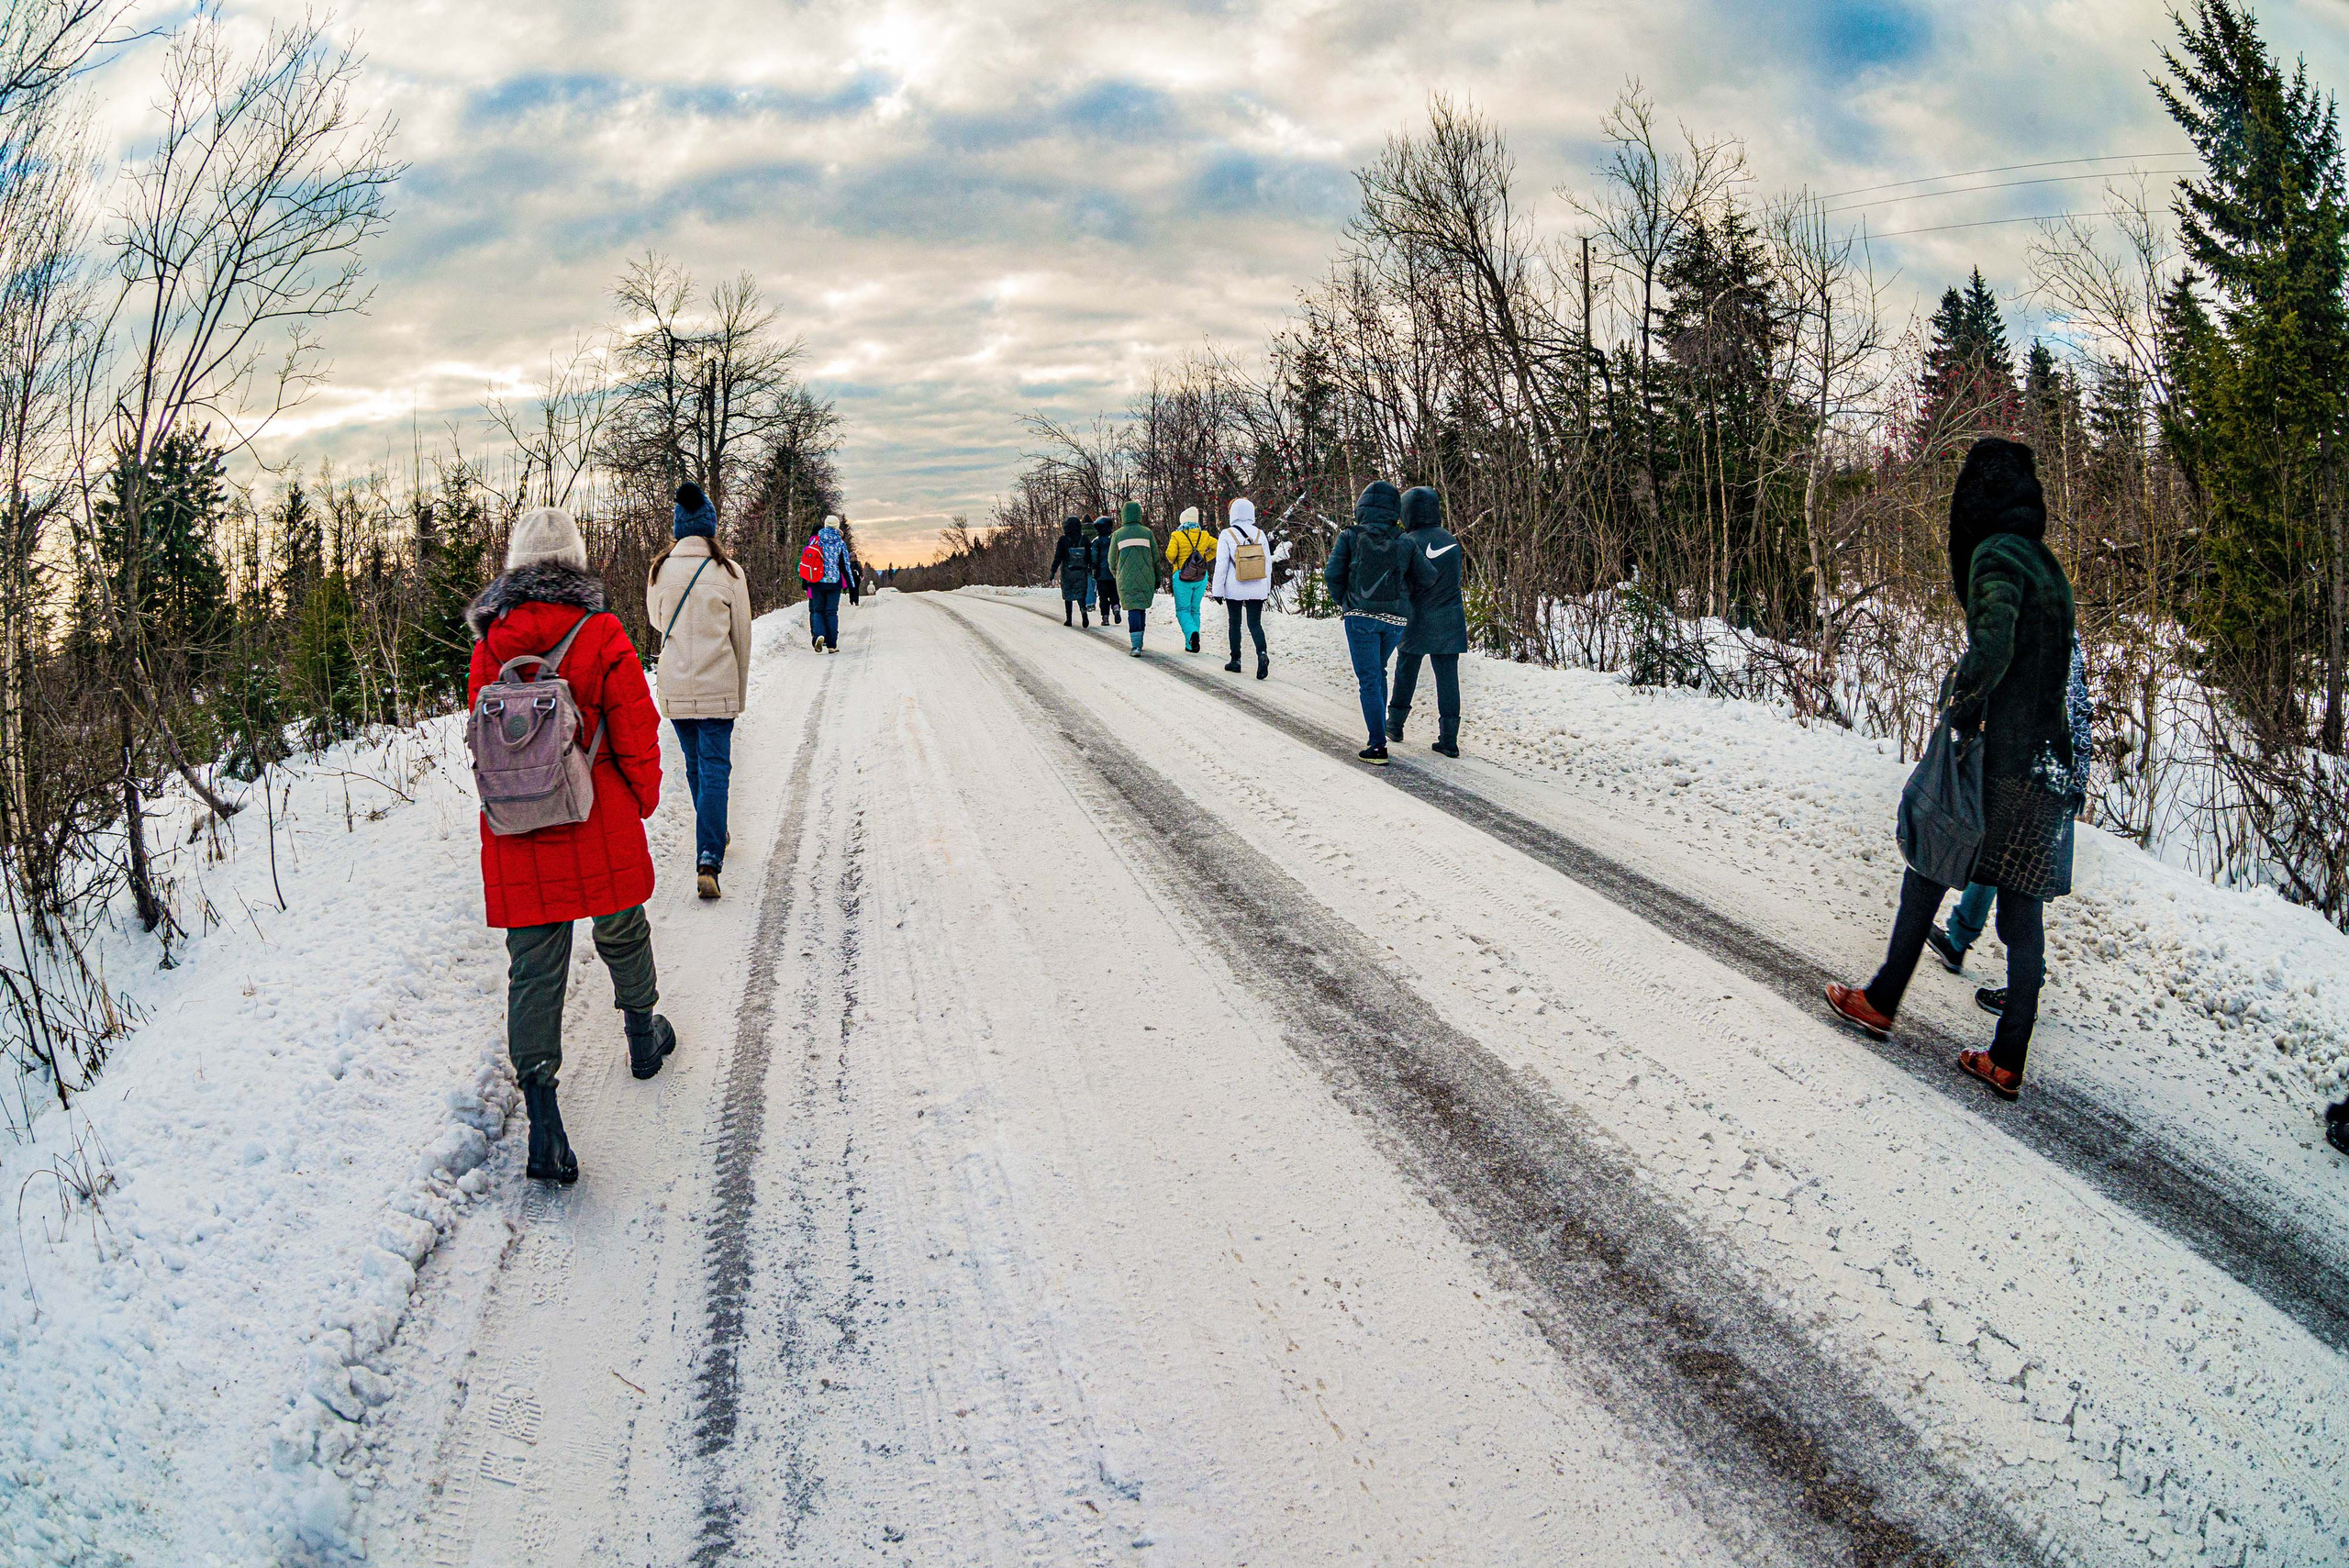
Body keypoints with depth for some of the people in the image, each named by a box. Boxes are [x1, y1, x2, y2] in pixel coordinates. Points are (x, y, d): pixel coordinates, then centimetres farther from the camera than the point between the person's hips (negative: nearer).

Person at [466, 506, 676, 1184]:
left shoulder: (490, 644, -1)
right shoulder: (601, 636, -11)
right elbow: (636, 734, -7)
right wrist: (643, 800, 10)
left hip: (516, 835, 1)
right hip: (601, 827, -1)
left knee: (534, 964, 3)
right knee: (621, 934, 21)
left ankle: (538, 1090, -7)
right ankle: (643, 1040, 41)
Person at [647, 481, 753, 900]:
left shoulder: (659, 570, 0)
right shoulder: (728, 571, -7)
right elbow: (741, 635, 0)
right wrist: (741, 690, 10)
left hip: (674, 687, 3)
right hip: (717, 685, -3)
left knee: (695, 764, 19)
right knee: (715, 767, -4)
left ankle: (714, 838, 37)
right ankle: (708, 861, -16)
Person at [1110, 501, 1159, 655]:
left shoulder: (1118, 534, 2)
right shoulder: (1147, 533, 3)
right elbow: (1156, 558, 5)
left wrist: (1117, 576, 24)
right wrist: (1157, 579, 13)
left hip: (1126, 579, -1)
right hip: (1146, 579, 1)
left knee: (1133, 609, -4)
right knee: (1142, 608, 15)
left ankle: (1136, 645, -18)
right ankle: (1139, 642, 22)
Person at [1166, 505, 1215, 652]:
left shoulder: (1177, 536, -7)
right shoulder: (1204, 536, 4)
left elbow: (1170, 554, -15)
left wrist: (1174, 563, 7)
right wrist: (1205, 559, 10)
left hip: (1182, 577, -4)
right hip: (1201, 578, 4)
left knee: (1183, 610, 2)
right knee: (1195, 609, 13)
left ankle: (1192, 633, -26)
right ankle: (1191, 645, 12)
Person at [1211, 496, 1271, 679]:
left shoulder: (1227, 535, -7)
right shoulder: (1259, 534, 3)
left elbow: (1221, 564, -9)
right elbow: (1268, 562, 8)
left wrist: (1217, 590, -3)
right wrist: (1267, 588, 17)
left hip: (1234, 588, -2)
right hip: (1257, 588, 2)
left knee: (1235, 623, 12)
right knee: (1255, 623, 4)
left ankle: (1235, 661, 17)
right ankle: (1262, 653, -20)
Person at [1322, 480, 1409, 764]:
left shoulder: (1350, 537, -3)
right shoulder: (1403, 541, 2)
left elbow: (1332, 575, -6)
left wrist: (1343, 602, 10)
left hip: (1361, 616, -3)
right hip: (1396, 618, 3)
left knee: (1369, 679, 1)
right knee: (1378, 671, 23)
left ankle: (1378, 746, -5)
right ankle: (1379, 730, 24)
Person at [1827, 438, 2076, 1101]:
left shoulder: (1997, 554, -10)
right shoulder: (2046, 564, 15)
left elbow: (1994, 645, -27)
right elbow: (2056, 665, 17)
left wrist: (1960, 708, -17)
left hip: (1994, 755, -7)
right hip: (2048, 762, 7)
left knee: (1930, 868, 11)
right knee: (2023, 910, 7)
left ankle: (1881, 1002, 24)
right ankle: (2009, 1062, 11)